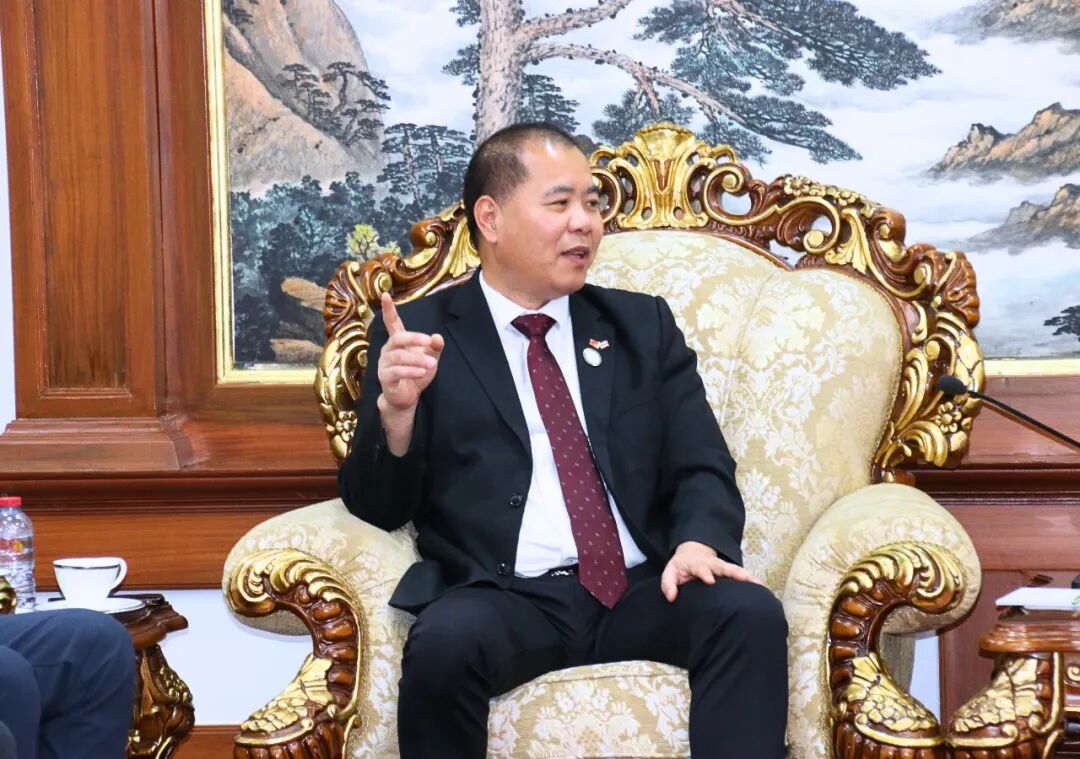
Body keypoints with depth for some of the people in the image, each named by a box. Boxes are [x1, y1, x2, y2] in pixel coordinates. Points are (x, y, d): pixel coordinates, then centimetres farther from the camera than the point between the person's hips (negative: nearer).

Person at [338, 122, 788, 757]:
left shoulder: (644, 326, 17)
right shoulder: (420, 335, 8)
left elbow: (701, 466, 11)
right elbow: (378, 509, 3)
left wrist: (698, 541, -12)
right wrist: (396, 409, -18)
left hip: (643, 590, 2)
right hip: (507, 600, -2)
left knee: (750, 612, -27)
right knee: (444, 641, -34)